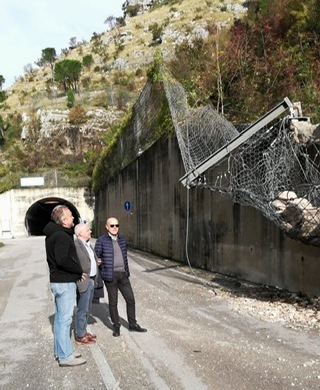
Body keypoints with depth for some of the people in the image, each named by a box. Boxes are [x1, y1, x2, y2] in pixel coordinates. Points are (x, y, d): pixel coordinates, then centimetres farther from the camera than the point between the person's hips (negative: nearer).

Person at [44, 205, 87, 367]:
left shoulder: (53, 234, 12)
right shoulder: (61, 236, -20)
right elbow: (62, 260, -29)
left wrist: (76, 271, 10)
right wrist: (79, 270, -16)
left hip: (58, 280, 10)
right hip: (65, 282, -10)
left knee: (60, 317, 17)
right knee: (65, 319, -3)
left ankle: (60, 350, 29)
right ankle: (65, 356, 4)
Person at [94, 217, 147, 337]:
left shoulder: (122, 239, 8)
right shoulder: (101, 241, -8)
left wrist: (127, 272, 11)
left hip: (123, 274, 5)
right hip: (110, 275, -5)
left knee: (130, 299, 8)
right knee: (113, 302, 6)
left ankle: (133, 325, 22)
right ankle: (116, 326, 21)